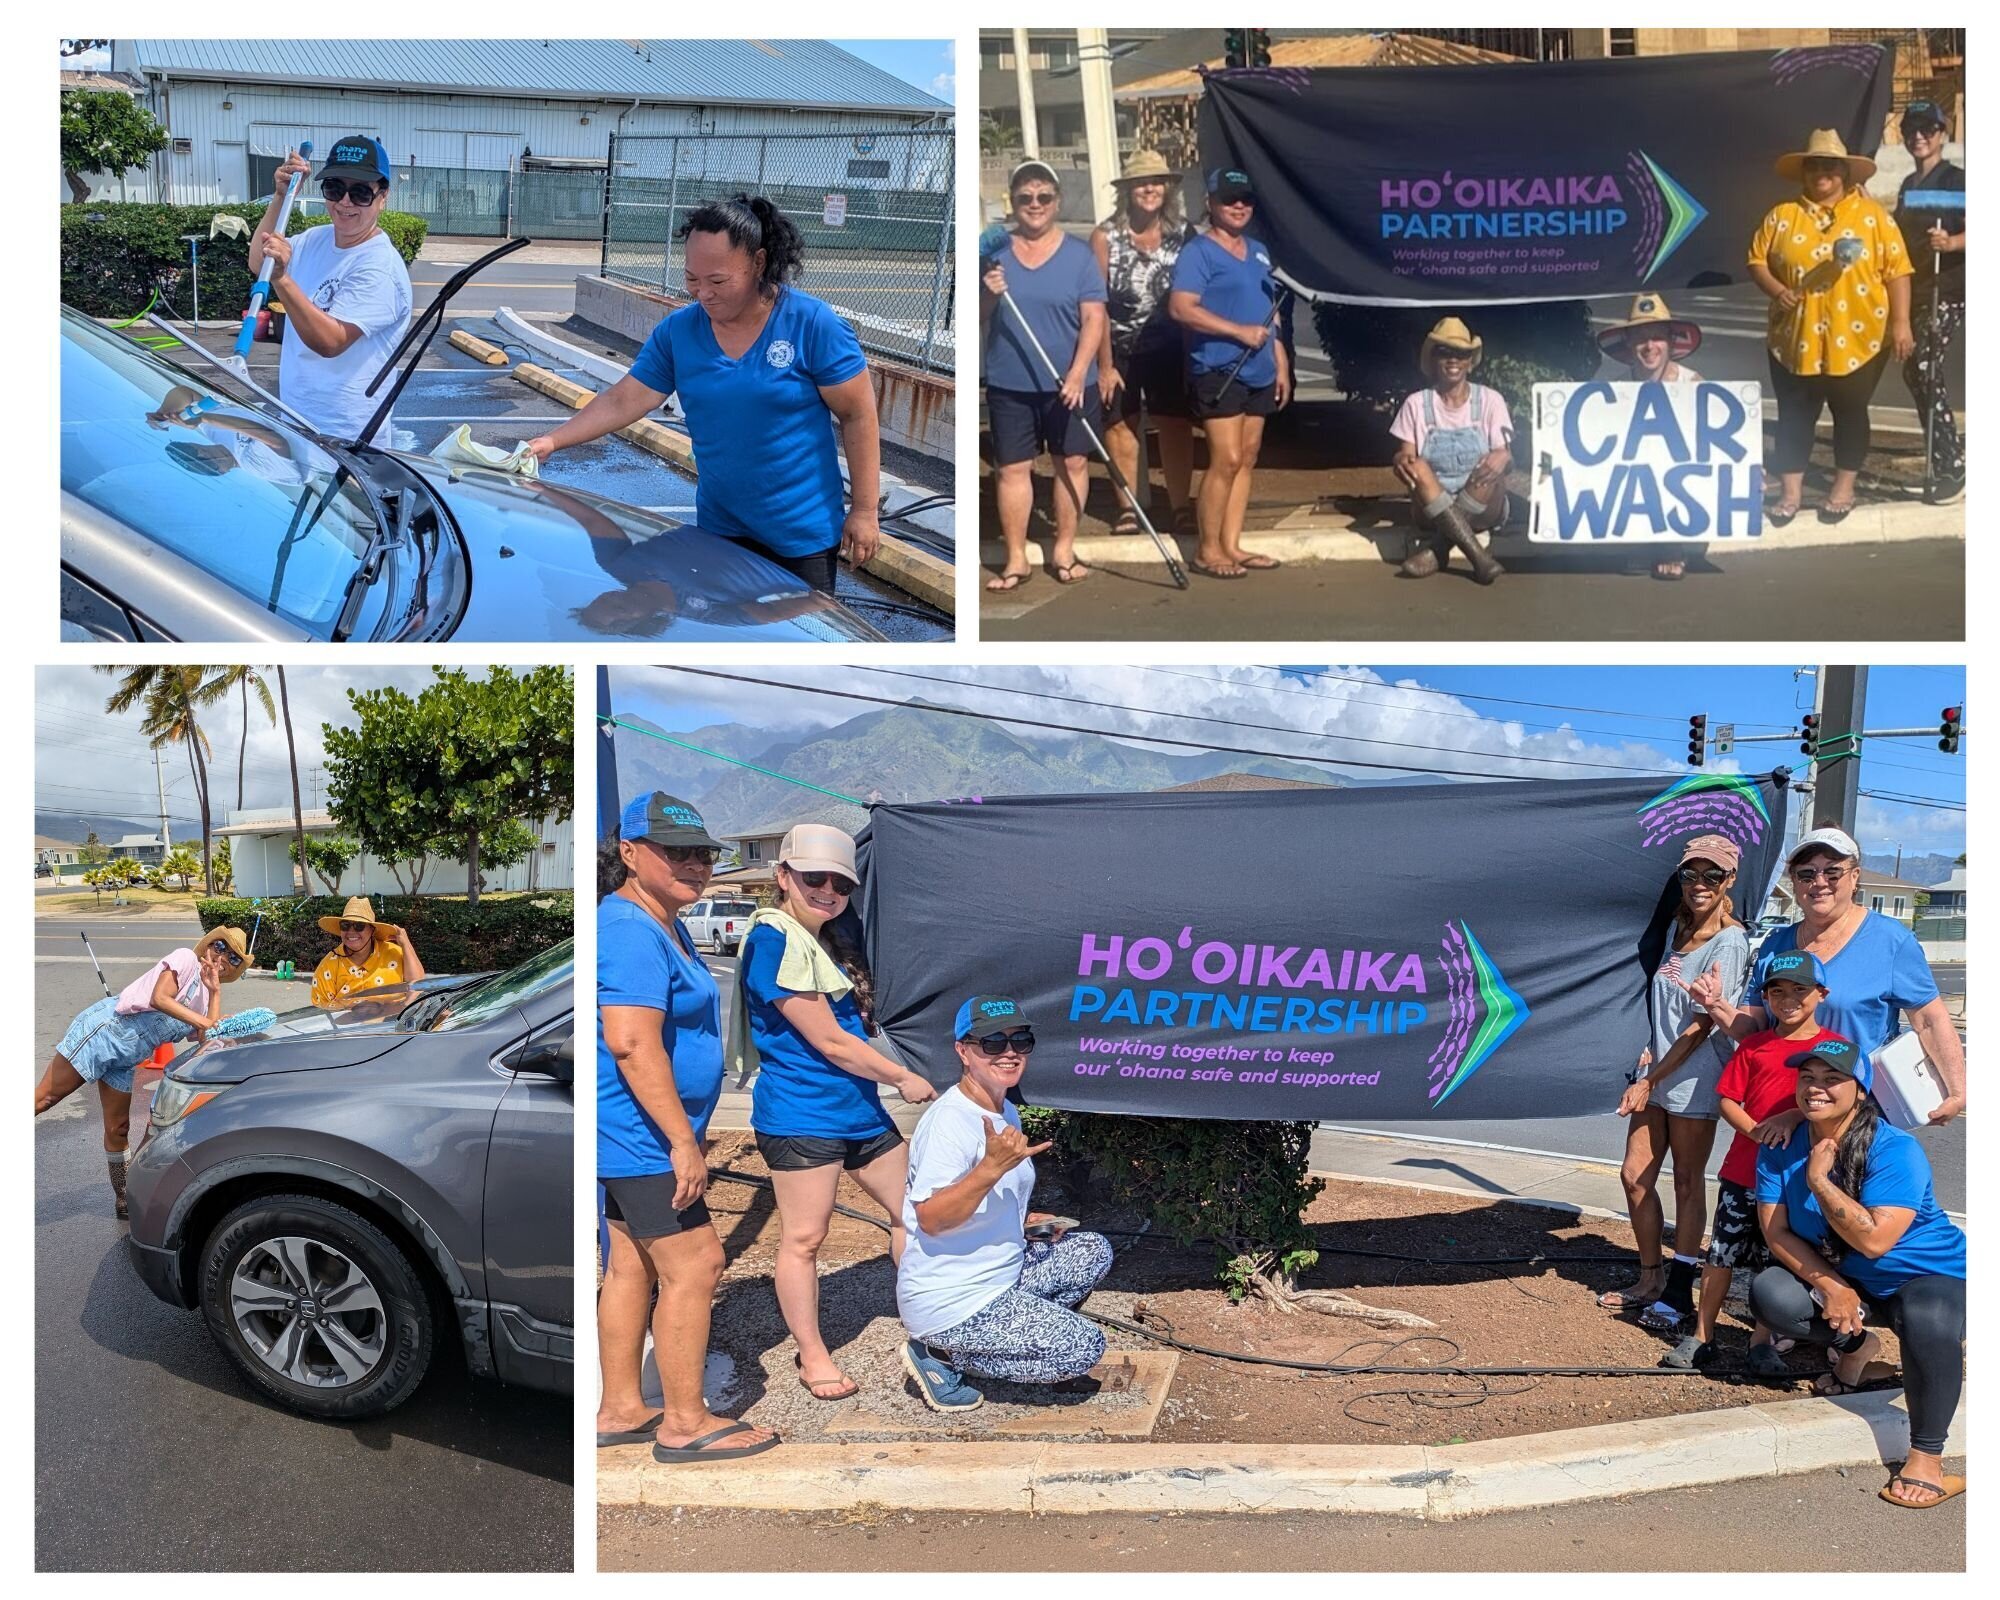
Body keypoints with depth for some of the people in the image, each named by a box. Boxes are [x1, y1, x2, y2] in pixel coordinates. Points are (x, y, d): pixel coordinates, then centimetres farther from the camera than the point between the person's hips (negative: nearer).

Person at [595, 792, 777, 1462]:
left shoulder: (665, 927, 14)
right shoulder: (630, 931, -20)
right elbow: (631, 1043, -28)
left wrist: (685, 1133, 27)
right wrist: (683, 1142, -26)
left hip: (634, 1135, 11)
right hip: (641, 1132, -11)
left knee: (632, 1267, 16)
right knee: (694, 1265, -5)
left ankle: (620, 1411, 26)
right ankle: (685, 1423, 6)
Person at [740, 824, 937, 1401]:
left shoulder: (832, 938, 11)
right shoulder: (774, 941, -16)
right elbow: (827, 1041, -17)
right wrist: (905, 1079, -8)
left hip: (858, 1104, 10)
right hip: (802, 1114, -9)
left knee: (913, 1209, 16)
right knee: (803, 1237, 0)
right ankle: (812, 1356, 15)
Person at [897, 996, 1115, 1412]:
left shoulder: (1006, 1114, 8)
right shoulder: (951, 1120, -22)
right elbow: (930, 1219, -30)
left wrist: (1025, 1221, 5)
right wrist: (992, 1167, -39)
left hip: (1000, 1275, 9)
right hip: (949, 1301, -9)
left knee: (1094, 1252, 10)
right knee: (1084, 1347, -10)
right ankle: (940, 1355, -1)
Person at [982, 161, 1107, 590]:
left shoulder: (1079, 254, 0)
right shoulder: (994, 252, 3)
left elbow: (1093, 318, -5)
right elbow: (976, 319, 5)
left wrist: (1078, 373, -18)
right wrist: (988, 295, -18)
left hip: (1070, 383, 0)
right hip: (1009, 385, 1)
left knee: (1072, 462, 6)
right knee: (1012, 468, 2)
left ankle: (1063, 551, 19)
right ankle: (1016, 559, 10)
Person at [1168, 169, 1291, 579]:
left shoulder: (1259, 251, 17)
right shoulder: (1199, 251, -7)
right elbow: (1180, 307, -19)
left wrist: (1281, 363, 16)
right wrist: (1239, 331, -19)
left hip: (1258, 373, 8)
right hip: (1218, 373, -8)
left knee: (1247, 460, 8)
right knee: (1227, 460, -11)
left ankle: (1231, 545, 14)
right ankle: (1207, 550, -1)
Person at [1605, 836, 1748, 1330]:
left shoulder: (1730, 942, -12)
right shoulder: (1681, 931, 12)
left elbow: (1703, 1023, -14)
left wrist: (1649, 1081, -13)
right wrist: (1651, 1053, 1)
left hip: (1695, 1079, -7)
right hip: (1657, 1072, 7)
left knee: (1688, 1182, 3)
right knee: (1635, 1175, 7)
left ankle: (1679, 1289, 13)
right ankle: (1650, 1278, 21)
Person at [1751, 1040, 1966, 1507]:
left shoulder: (1895, 1150, -25)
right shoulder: (1781, 1149, -9)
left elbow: (1874, 1240, -33)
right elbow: (1776, 1232, -10)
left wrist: (1818, 1179, -30)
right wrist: (1830, 1286, -21)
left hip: (1930, 1276, -5)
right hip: (1844, 1281, 5)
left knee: (1927, 1320, -39)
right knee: (1769, 1293, -20)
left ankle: (1927, 1457, -21)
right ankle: (1855, 1345, 10)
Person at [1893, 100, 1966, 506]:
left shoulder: (1956, 180, -7)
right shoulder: (1908, 185, 16)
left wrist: (1950, 242, -40)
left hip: (1948, 293, -8)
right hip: (1913, 292, 8)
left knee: (1926, 370, -18)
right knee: (1915, 372, 10)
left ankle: (1951, 469, -16)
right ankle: (1947, 452, 24)